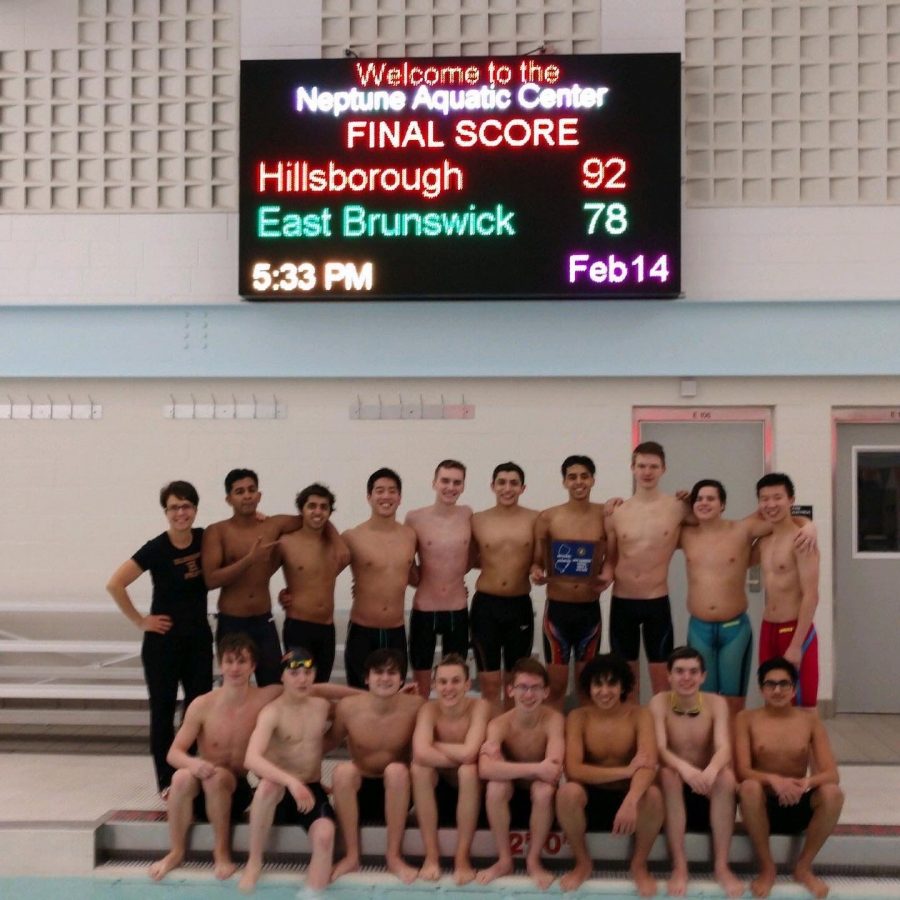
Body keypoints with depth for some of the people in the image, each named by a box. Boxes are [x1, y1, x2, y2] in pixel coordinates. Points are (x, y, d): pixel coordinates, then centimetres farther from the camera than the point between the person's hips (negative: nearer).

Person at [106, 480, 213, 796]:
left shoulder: (205, 539, -1)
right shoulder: (157, 548, -15)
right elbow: (115, 584, -17)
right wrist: (140, 621, -13)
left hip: (199, 636, 4)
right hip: (163, 640, -4)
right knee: (163, 708, 4)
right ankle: (166, 781, 13)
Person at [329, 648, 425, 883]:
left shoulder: (415, 706, -13)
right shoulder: (348, 707, -11)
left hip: (395, 792, -1)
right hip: (358, 793, 1)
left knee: (396, 769, -32)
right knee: (343, 769, -30)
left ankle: (394, 856, -20)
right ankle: (352, 856, -18)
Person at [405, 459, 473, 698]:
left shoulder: (468, 515, 0)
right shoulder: (415, 518, -6)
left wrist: (454, 575, 2)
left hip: (458, 611, 2)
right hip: (424, 611, -2)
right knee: (420, 689, 8)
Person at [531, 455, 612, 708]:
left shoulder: (605, 515, -1)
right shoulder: (547, 518, -4)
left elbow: (611, 555, 11)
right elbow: (537, 561, 2)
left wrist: (608, 574, -9)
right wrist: (537, 573, -20)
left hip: (590, 609, 2)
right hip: (557, 609, -2)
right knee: (556, 684, 4)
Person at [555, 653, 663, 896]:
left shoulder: (639, 716, -8)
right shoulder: (578, 717, -8)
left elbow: (648, 765, -24)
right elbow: (573, 769, -21)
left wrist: (631, 801, -44)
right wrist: (626, 770, -29)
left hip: (627, 796, 0)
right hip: (592, 798, 0)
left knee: (653, 794, -33)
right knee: (567, 791, -33)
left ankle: (639, 864, -6)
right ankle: (583, 862, -7)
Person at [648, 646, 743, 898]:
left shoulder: (716, 703, -5)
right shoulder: (659, 702, -8)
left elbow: (724, 748, -19)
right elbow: (660, 749, -21)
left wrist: (711, 771, -43)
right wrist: (685, 768, -43)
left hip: (709, 790, 1)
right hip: (675, 788, -1)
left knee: (726, 775, -30)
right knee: (668, 775, -33)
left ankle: (721, 866, -22)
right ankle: (679, 866, -26)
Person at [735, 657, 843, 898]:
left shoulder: (810, 720, 1)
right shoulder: (746, 719, -3)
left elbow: (831, 774, -7)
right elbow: (742, 771, -13)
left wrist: (807, 782, -30)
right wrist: (773, 780, -34)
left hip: (798, 806, 2)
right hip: (763, 807, -2)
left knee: (833, 793, -28)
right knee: (749, 787, -34)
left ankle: (803, 867, -6)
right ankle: (766, 868, -13)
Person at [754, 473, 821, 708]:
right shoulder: (764, 541, 10)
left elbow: (811, 596, -18)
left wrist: (796, 645, -21)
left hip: (795, 630, -7)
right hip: (768, 630, 7)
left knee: (803, 707, -1)